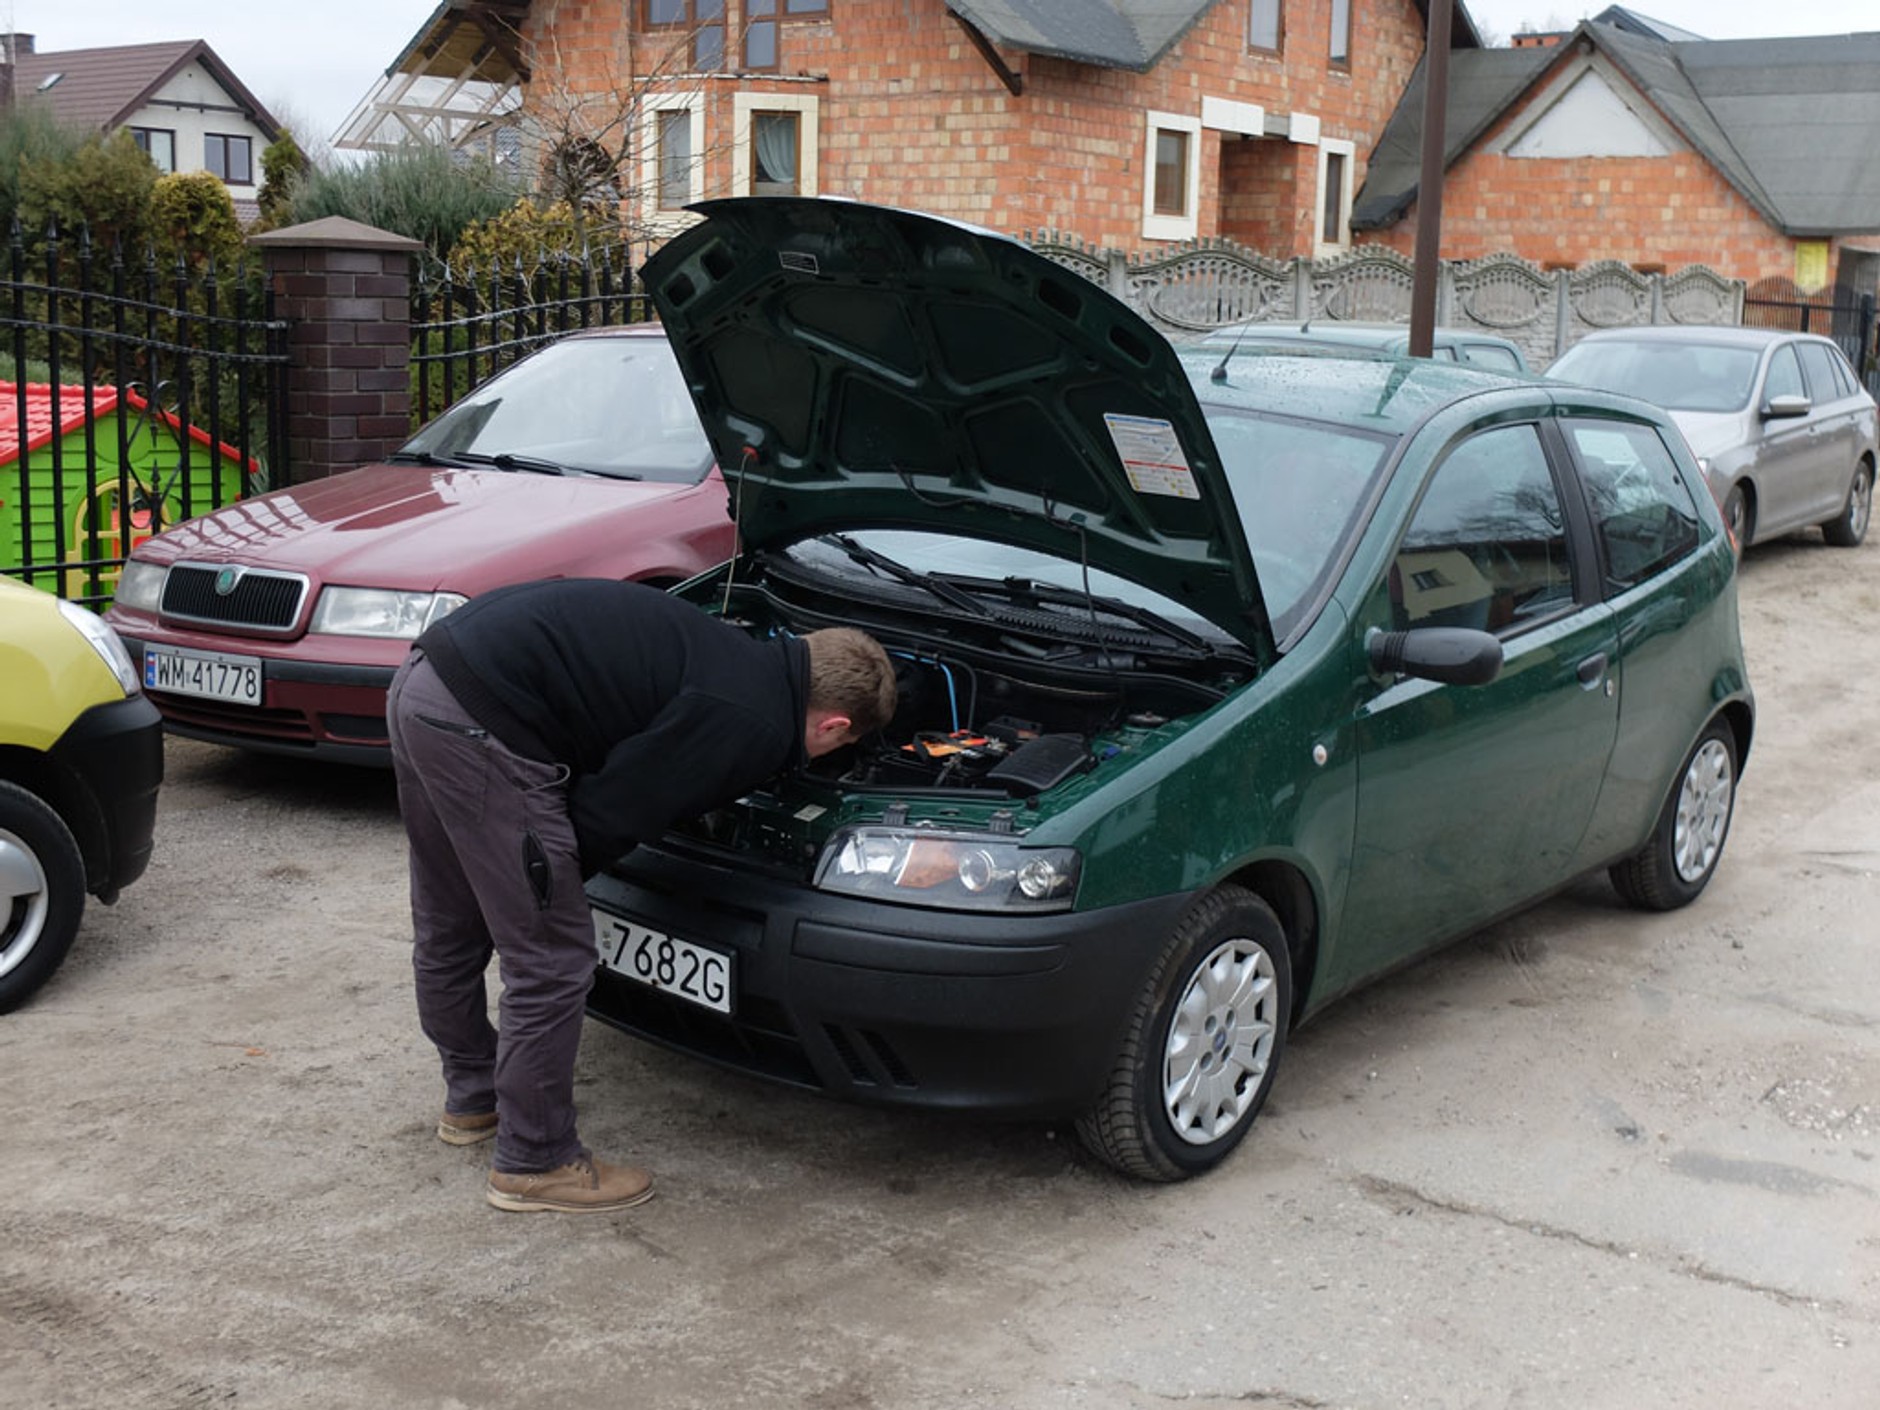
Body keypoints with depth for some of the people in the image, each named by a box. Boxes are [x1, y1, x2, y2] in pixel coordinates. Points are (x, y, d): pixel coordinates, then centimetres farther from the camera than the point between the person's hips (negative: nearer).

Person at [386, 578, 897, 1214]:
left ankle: (473, 1098, 46)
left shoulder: (734, 654, 18)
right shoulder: (756, 726, -9)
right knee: (550, 959, 3)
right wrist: (549, 876, 7)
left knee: (448, 933, 26)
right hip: (482, 724, -10)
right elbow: (613, 813, -9)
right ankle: (536, 1163, 18)